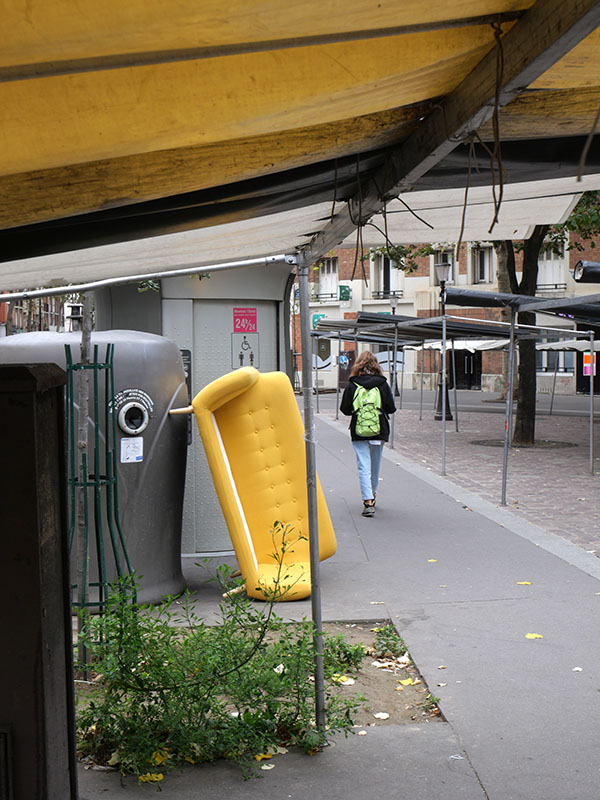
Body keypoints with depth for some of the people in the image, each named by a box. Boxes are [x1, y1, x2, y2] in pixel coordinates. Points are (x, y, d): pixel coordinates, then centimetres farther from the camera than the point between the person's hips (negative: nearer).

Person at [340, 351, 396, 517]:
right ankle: (372, 495, 36)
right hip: (379, 430, 2)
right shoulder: (382, 383, -3)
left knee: (364, 467, -2)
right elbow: (391, 408, -2)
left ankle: (368, 501, -13)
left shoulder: (352, 385, -4)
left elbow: (345, 409, -3)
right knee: (375, 465, 18)